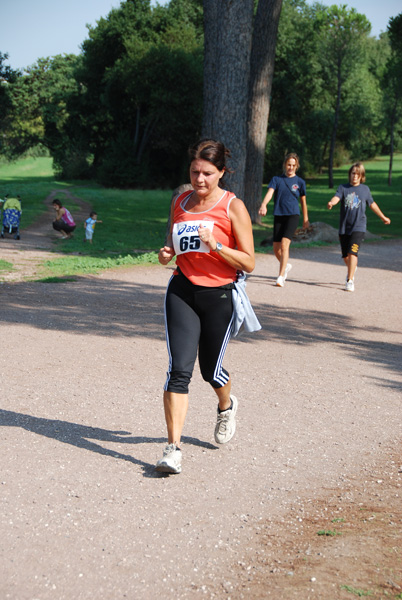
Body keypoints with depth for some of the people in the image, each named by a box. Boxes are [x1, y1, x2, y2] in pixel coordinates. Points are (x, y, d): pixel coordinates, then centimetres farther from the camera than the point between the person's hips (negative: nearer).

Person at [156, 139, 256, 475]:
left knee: (211, 370, 12)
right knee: (179, 369, -11)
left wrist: (215, 245, -20)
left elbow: (249, 263, -6)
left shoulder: (233, 207, -6)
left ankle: (227, 407, 47)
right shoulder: (180, 202, 7)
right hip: (182, 292, 2)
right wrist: (166, 254, -2)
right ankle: (174, 448, -8)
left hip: (219, 295, -2)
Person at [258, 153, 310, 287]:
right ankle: (286, 265, 37)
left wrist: (306, 219, 19)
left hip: (293, 215, -2)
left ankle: (281, 277, -16)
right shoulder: (276, 179, 6)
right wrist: (263, 204, -29)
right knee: (276, 249, 5)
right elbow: (270, 193, -10)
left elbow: (303, 201, 15)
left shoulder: (300, 182, 6)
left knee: (284, 244, -18)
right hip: (278, 215, 2)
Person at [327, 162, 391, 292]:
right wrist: (331, 203, -40)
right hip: (344, 227, 2)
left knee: (352, 252, -18)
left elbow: (372, 204, 21)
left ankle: (350, 281, -15)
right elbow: (337, 197, -16)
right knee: (345, 256, 9)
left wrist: (383, 217, 31)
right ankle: (352, 268, 42)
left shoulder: (365, 189, 7)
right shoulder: (343, 188, 3)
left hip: (359, 227, -2)